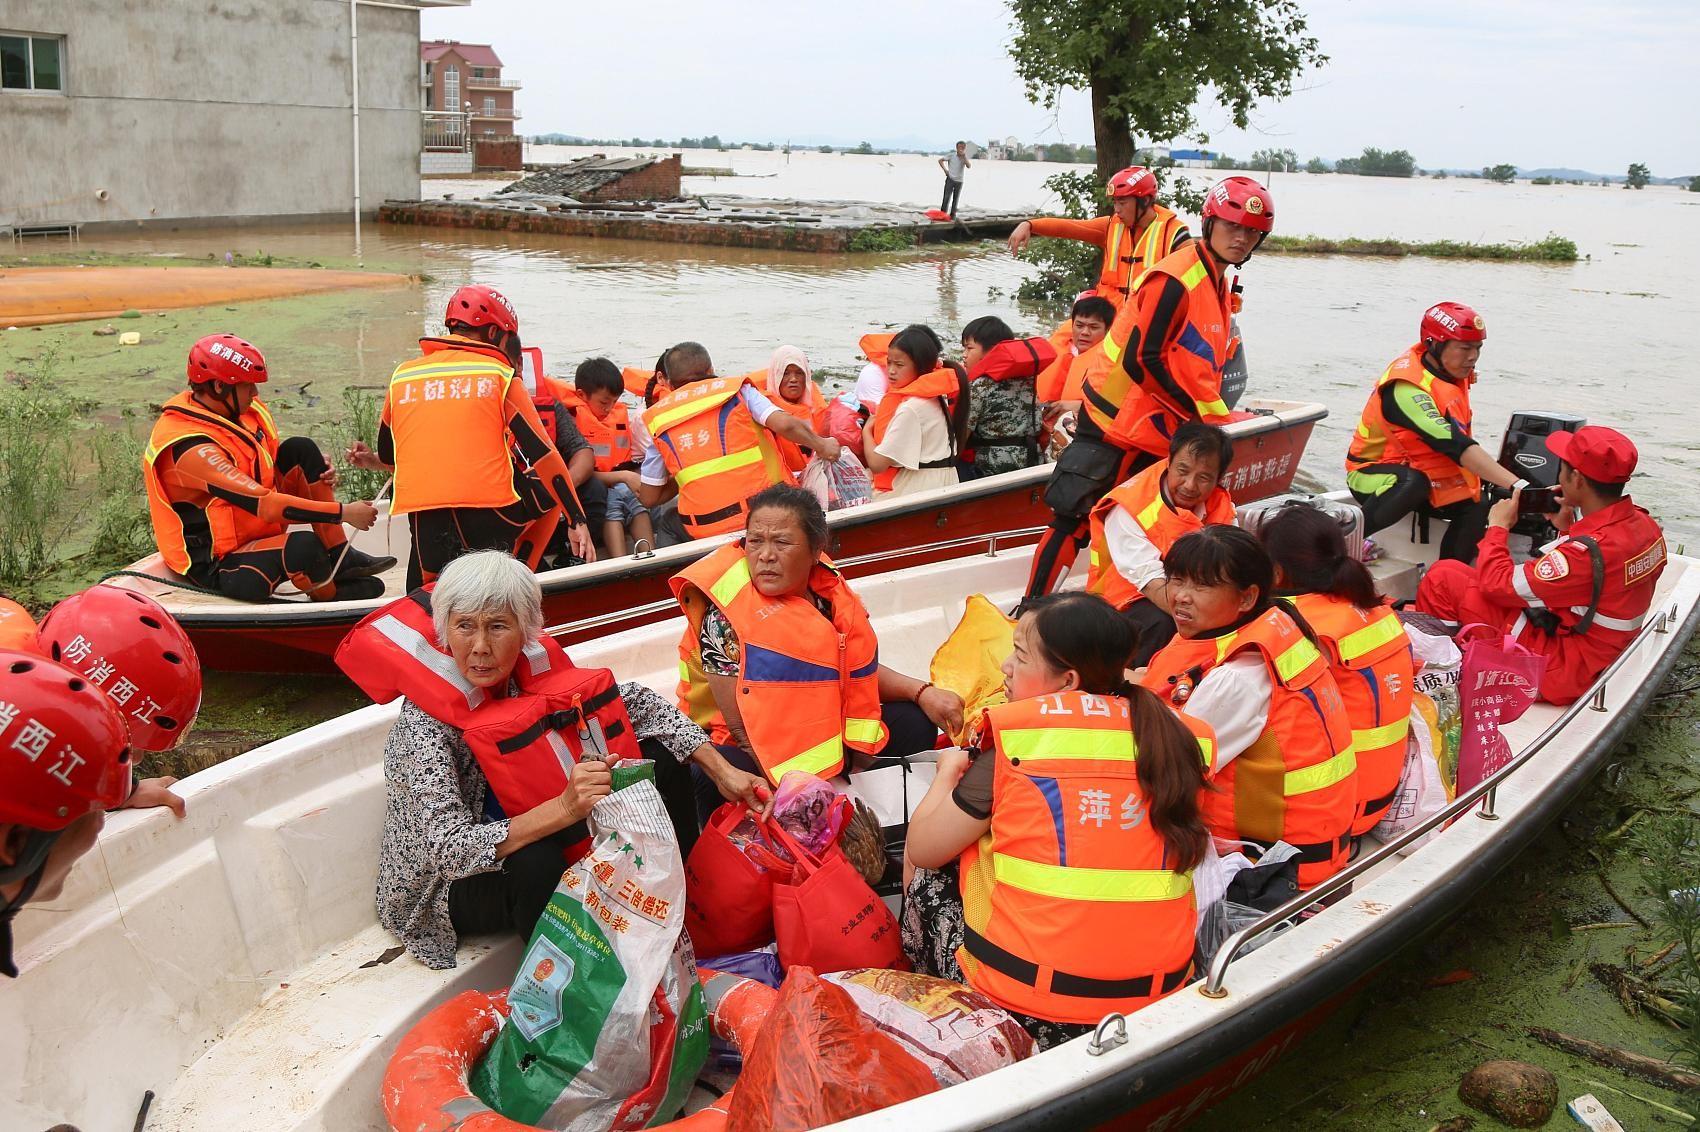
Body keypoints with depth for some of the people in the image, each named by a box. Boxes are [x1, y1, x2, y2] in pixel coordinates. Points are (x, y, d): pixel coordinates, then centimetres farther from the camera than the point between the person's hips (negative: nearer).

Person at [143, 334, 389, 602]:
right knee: (304, 546, -35)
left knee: (300, 449, -3)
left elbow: (267, 467, 17)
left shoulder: (239, 410, 0)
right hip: (219, 567, -9)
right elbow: (263, 504, -30)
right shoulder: (191, 447, -26)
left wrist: (318, 472, -4)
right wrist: (343, 512, -27)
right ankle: (331, 595, -1)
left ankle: (341, 558, -4)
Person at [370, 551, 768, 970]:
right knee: (534, 863, -38)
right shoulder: (424, 724, -28)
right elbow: (449, 851, -37)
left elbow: (632, 703, -3)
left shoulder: (533, 669, -14)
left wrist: (721, 770, -8)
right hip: (455, 888, -6)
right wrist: (564, 807, -49)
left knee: (661, 759, -3)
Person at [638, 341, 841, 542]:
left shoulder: (658, 420, 9)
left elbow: (649, 498, 10)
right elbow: (784, 424, -10)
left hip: (704, 529, 2)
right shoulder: (736, 389, 5)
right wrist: (820, 445, 7)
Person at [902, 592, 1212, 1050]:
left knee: (930, 874, 20)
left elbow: (922, 849, -2)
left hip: (1024, 1007, -5)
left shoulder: (1016, 738, -11)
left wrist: (948, 772, 18)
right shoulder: (1179, 740, 2)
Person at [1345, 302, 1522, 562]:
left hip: (1422, 469, 9)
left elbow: (1460, 438, 10)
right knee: (1414, 484, -39)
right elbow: (1455, 446, -36)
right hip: (1374, 473, -9)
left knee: (1476, 508, -12)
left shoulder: (1452, 372, -1)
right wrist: (1515, 485, -41)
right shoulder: (1407, 387, -29)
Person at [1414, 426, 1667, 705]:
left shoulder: (1589, 550, -30)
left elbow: (1498, 585, -20)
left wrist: (1498, 526, -4)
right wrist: (1568, 529, 6)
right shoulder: (1643, 524, -2)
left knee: (1443, 578, -8)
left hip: (1562, 672, -10)